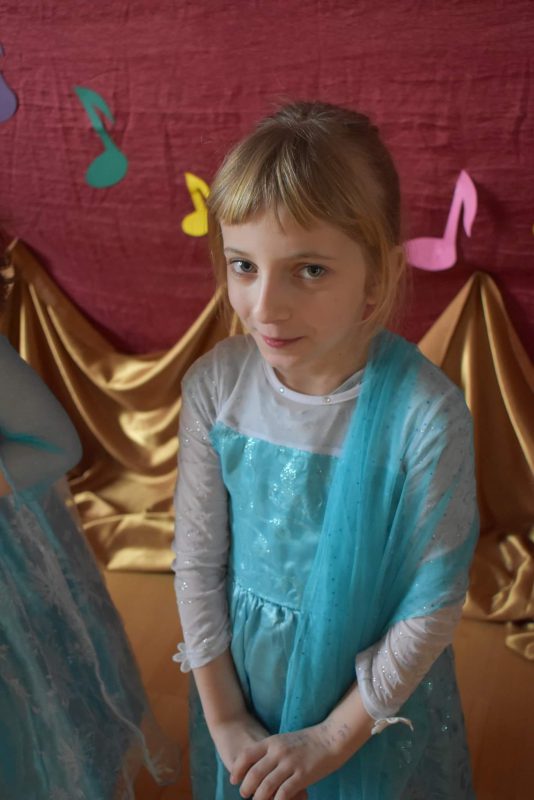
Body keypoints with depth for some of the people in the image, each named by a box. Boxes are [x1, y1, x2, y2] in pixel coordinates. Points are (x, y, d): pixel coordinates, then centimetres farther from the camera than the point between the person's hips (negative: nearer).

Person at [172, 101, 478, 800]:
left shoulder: (426, 416, -26)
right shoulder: (215, 387, -17)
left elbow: (433, 604, -17)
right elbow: (197, 559, -8)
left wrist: (333, 737, -11)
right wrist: (224, 717, -3)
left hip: (375, 688, -2)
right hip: (244, 671, 3)